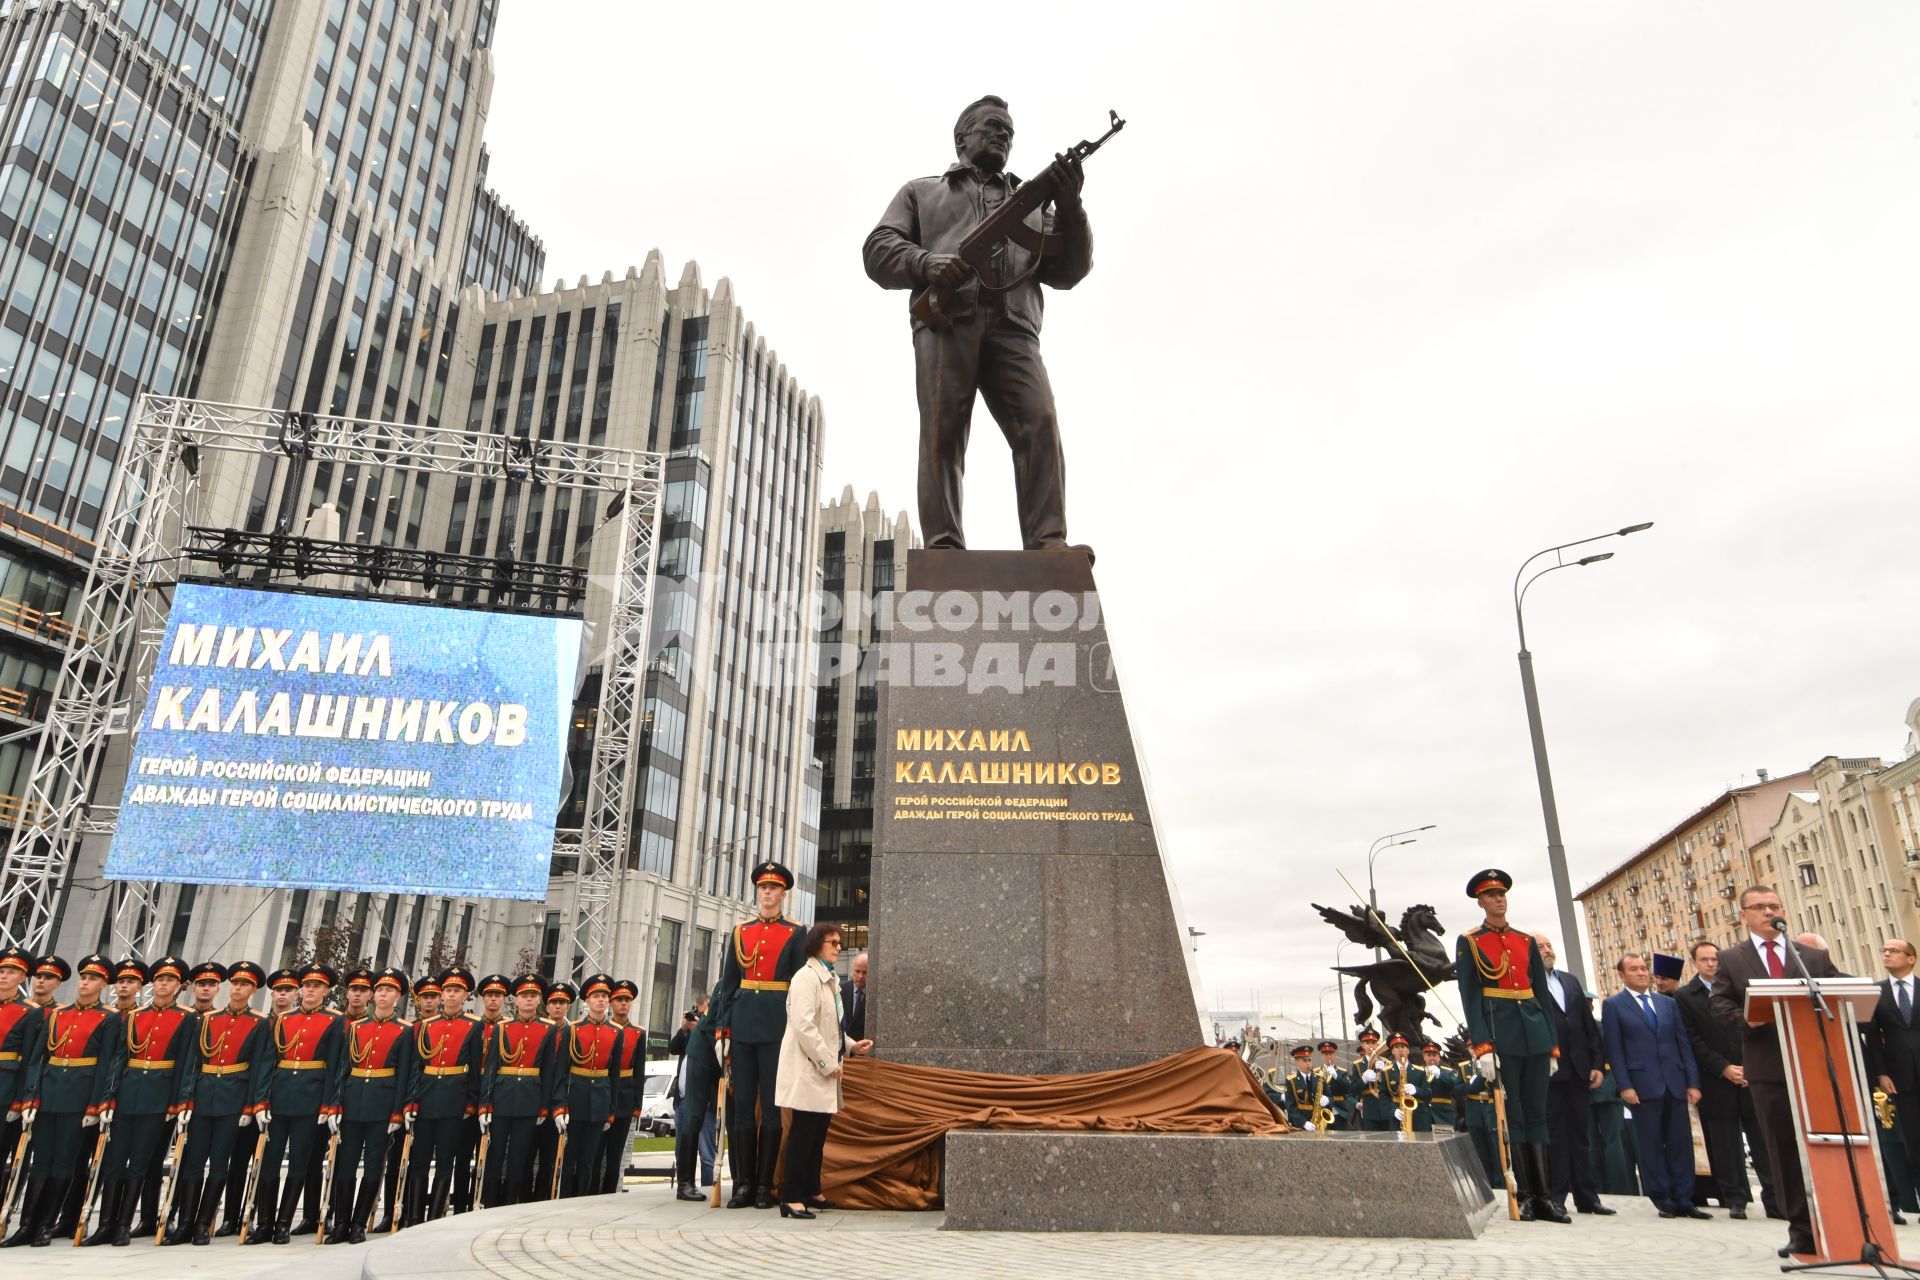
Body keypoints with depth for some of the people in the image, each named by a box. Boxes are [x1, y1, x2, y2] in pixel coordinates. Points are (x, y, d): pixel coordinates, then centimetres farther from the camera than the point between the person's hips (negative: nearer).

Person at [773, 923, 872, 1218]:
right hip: (807, 1069, -9)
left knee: (819, 1132, 13)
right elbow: (804, 1025, -21)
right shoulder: (806, 977, -12)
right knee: (804, 1131, -7)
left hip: (825, 1070, 9)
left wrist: (851, 1045, 11)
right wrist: (828, 1063, -18)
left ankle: (811, 1191, 24)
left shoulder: (830, 980, 18)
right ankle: (791, 1197, -2)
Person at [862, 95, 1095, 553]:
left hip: (1012, 330, 1)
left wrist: (1070, 206, 3)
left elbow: (1068, 270, 21)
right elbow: (878, 250, 16)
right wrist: (926, 263, -6)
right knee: (942, 431, -17)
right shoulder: (922, 192, 30)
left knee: (1040, 425, -20)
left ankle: (1049, 543, -29)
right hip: (946, 321, -1)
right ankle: (943, 546, -23)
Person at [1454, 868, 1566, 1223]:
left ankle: (1543, 1196, 11)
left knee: (1537, 1114, 7)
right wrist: (1482, 1047, -14)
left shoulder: (1527, 941, 13)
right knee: (1512, 1115, 0)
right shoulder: (1469, 943, 0)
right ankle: (1525, 1195, 7)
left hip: (1535, 1036, 4)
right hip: (1501, 1038, -4)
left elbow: (1543, 994, 13)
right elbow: (1469, 997, -6)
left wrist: (1552, 1045, 8)